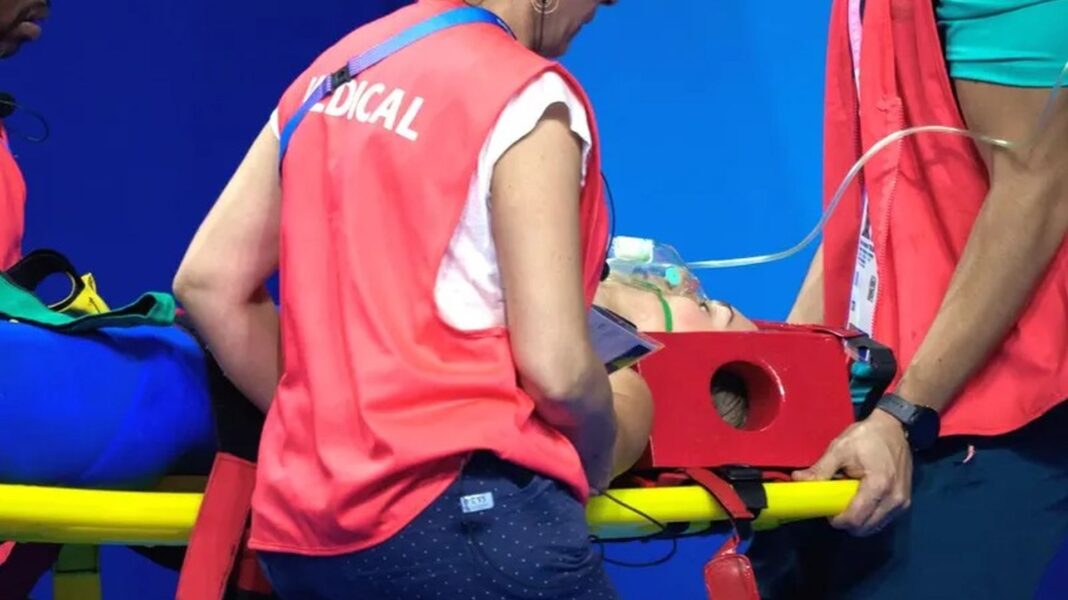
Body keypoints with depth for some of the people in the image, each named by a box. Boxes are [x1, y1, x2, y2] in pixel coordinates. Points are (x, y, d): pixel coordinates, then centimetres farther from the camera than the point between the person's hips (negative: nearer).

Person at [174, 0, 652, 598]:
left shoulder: (331, 77, 14)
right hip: (463, 514, -8)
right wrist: (601, 459, 7)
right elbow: (554, 368, -13)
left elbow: (208, 281, 12)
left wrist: (321, 421, 16)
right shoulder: (527, 97, -8)